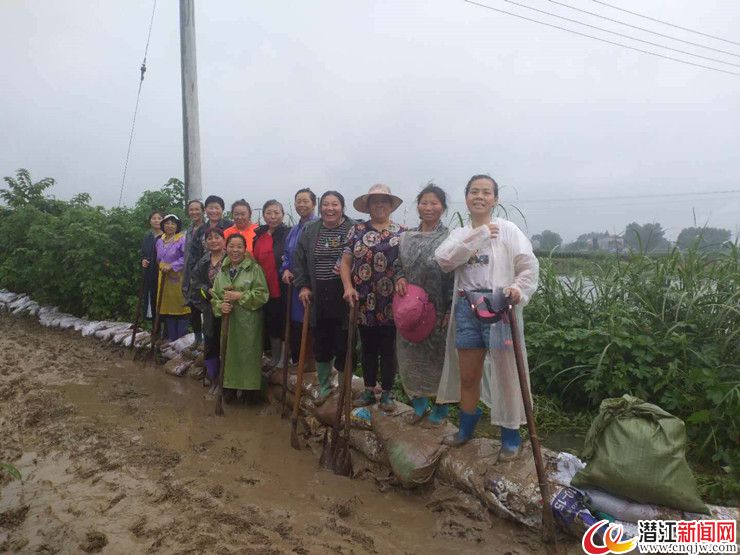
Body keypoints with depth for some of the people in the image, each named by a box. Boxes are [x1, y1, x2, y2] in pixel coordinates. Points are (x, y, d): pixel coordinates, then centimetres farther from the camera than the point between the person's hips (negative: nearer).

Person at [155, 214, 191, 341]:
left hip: (179, 277, -6)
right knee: (167, 306, 9)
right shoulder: (159, 241, 12)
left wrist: (172, 266, -18)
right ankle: (171, 337, 18)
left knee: (180, 305, -3)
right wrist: (162, 266, 5)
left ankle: (181, 338, 4)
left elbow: (186, 257, -17)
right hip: (164, 278, 7)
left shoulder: (182, 239, -10)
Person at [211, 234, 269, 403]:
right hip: (228, 321, 4)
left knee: (248, 354, 0)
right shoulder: (222, 270, 10)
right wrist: (219, 306, -10)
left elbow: (263, 294, -12)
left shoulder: (254, 268, -5)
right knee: (229, 354, 8)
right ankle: (229, 387, 24)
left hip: (249, 322, -4)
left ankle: (250, 389, 14)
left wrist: (240, 296, -17)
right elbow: (214, 295, 12)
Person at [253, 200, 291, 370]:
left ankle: (283, 360, 15)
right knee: (271, 323, 18)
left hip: (283, 287, -6)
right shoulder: (259, 235, 10)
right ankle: (274, 358, 34)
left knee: (284, 323, 3)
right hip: (266, 287, 6)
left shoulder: (289, 233, -6)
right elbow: (256, 260, 17)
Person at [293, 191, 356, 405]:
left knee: (343, 345, 3)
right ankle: (324, 386, 33)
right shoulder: (309, 231, 7)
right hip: (318, 298, 4)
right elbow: (298, 261, 12)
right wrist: (302, 286, 5)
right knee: (321, 345, 14)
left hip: (343, 298, -3)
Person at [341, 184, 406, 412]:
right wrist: (348, 287, -10)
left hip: (390, 303, -1)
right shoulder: (356, 231, 6)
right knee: (368, 348, 13)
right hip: (364, 303, 2)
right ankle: (369, 391, 26)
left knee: (388, 349, 7)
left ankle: (386, 393, 21)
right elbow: (345, 261, 3)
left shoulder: (402, 233, 3)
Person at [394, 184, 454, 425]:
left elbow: (455, 276, -8)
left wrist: (450, 311, -14)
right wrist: (399, 278, -6)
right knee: (411, 357, 10)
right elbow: (399, 265, 17)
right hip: (410, 309, 4)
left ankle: (441, 408, 25)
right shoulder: (406, 237, 8)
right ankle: (420, 404, 30)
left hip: (438, 310, -4)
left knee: (438, 357, 6)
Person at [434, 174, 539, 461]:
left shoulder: (507, 230, 0)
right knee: (467, 377, 14)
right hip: (466, 308, 4)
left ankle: (511, 437, 19)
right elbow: (444, 259, -7)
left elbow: (530, 266, -4)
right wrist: (477, 235, -10)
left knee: (504, 374, 1)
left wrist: (519, 290, -23)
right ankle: (466, 428, 34)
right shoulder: (459, 233, 13)